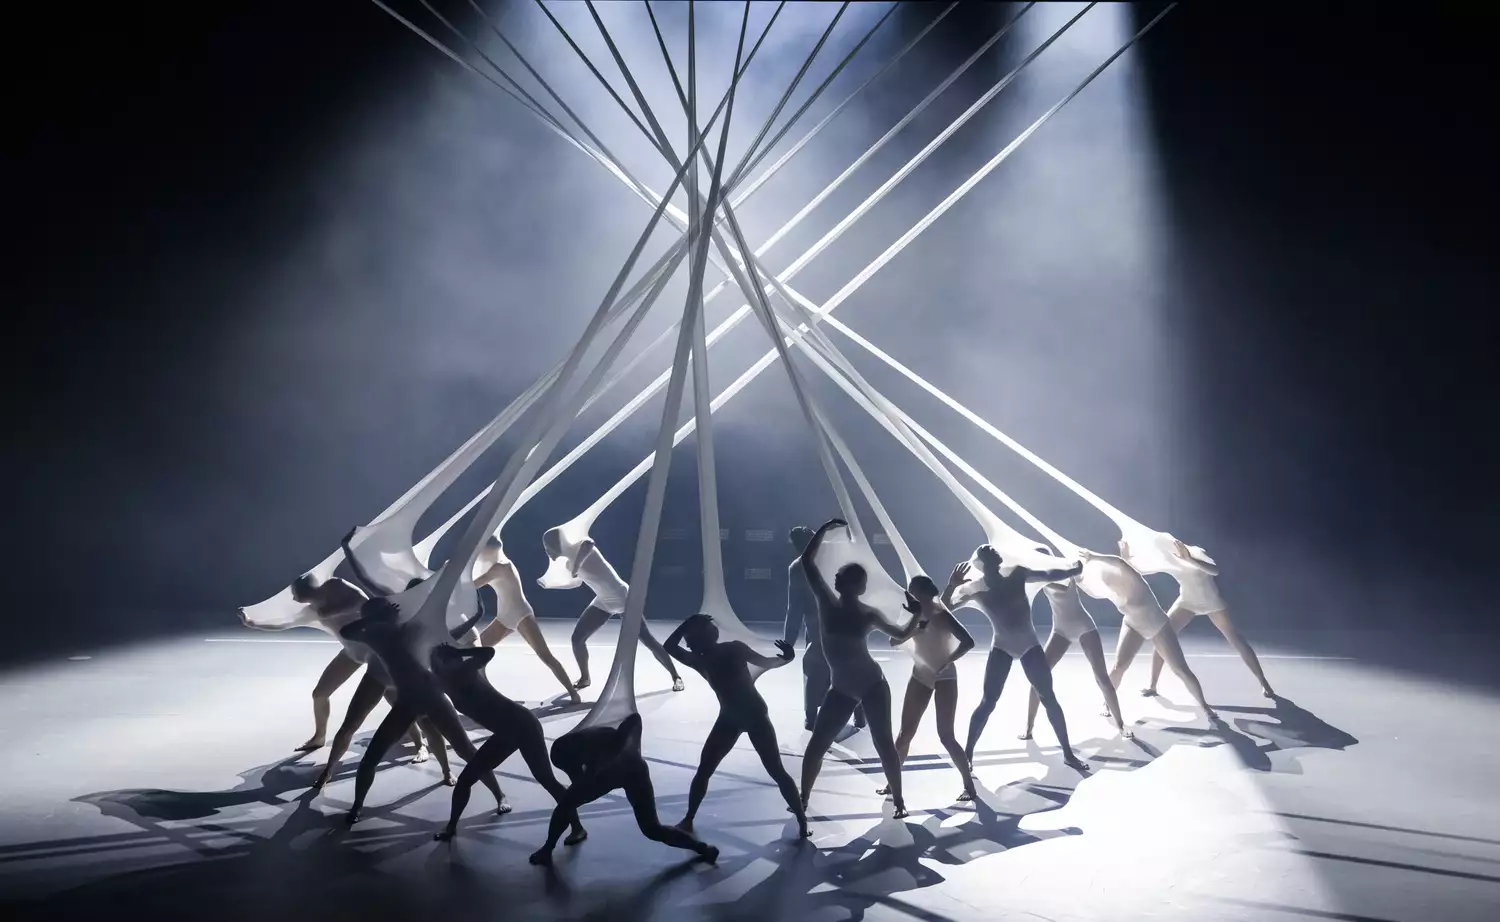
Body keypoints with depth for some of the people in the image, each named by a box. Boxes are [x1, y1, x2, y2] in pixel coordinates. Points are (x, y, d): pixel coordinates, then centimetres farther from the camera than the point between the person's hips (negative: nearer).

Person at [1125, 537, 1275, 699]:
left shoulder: (1194, 553, -27)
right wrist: (1126, 557, -29)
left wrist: (1189, 559, -58)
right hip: (1187, 602, 4)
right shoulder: (1165, 560, -13)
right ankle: (1152, 685, -3)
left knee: (1237, 641, -5)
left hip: (1212, 602, -3)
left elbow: (1215, 571, -45)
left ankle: (1263, 683, 9)